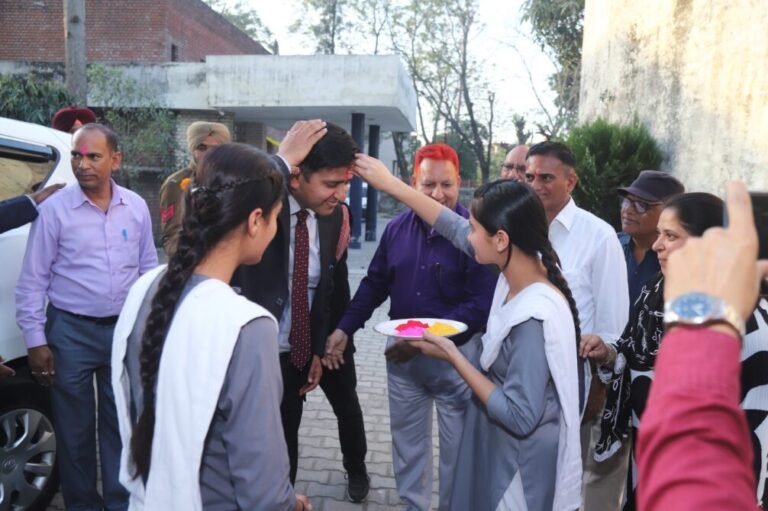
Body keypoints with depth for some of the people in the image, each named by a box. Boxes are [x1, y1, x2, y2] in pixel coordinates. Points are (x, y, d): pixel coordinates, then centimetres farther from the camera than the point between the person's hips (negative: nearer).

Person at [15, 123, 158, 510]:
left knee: (121, 422, 14)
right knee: (74, 427, 11)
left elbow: (148, 268, 8)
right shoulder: (54, 209, -8)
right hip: (70, 330, -2)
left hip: (125, 328, 3)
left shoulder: (136, 207, 0)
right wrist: (36, 340, -6)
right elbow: (33, 280, -4)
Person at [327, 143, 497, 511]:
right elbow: (374, 284, 7)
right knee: (406, 440, 20)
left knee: (456, 446, 14)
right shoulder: (396, 228, -1)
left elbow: (481, 304, -22)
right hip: (402, 354, 5)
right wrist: (344, 329, 1)